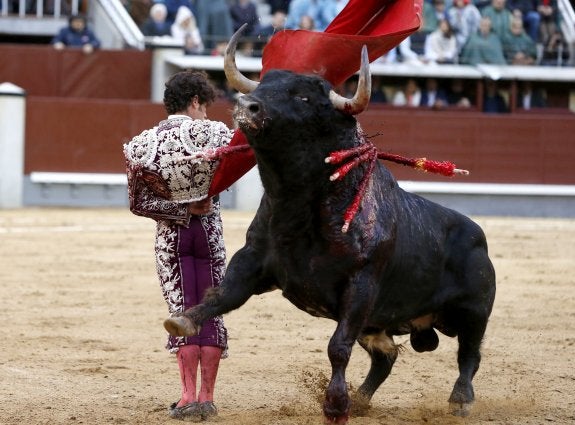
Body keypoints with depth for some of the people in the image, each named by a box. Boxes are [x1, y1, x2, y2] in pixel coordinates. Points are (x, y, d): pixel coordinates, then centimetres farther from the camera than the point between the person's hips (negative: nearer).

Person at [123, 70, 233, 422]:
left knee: (183, 313, 3)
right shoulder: (216, 133, -10)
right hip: (210, 231, -1)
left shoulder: (144, 144, -4)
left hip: (171, 232, 1)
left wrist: (180, 209, -5)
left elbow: (138, 203, -5)